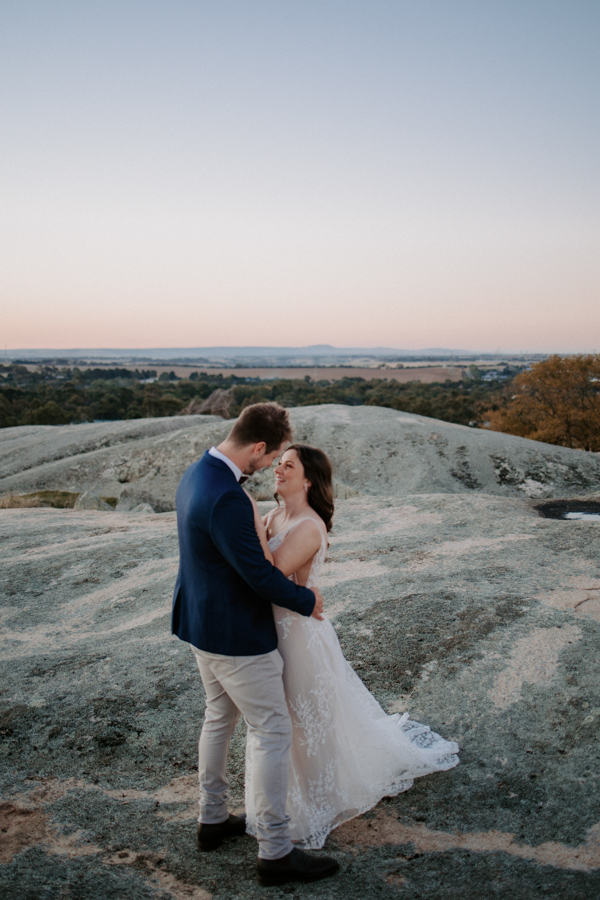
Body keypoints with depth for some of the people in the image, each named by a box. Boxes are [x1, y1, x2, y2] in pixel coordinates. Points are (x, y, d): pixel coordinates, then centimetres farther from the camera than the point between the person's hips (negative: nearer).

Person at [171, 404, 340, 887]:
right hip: (236, 636, -10)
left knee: (219, 718, 24)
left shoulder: (196, 473, 1)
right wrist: (307, 600, -10)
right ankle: (275, 851, 14)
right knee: (273, 734, 2)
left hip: (202, 624, 10)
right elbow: (259, 575, -25)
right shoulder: (227, 498, -31)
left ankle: (213, 819, 40)